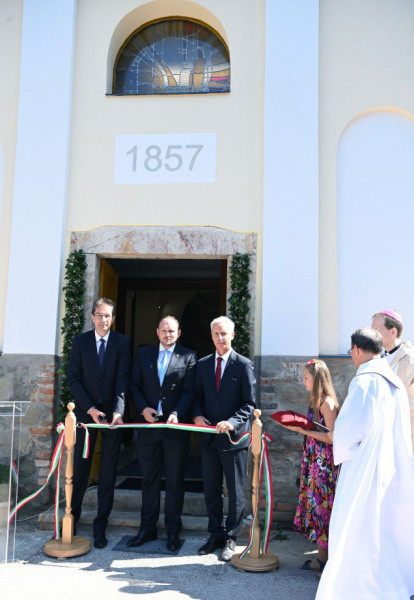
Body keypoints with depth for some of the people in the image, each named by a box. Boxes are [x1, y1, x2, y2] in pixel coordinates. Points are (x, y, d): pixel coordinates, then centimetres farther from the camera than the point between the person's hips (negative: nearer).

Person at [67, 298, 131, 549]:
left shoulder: (122, 343, -1)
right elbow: (74, 378, -1)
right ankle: (72, 518, 21)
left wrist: (118, 411, -21)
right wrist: (89, 408, -12)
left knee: (108, 474, 5)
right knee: (80, 469, 6)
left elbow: (123, 379, -8)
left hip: (112, 414, 0)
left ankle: (101, 526, 15)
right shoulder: (80, 341, 2)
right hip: (86, 412, 1)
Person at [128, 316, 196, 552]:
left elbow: (189, 391, -5)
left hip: (176, 426, -2)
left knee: (175, 480, 7)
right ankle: (147, 529, 23)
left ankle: (173, 531, 19)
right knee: (150, 478, 12)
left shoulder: (188, 356, 1)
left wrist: (177, 414, -19)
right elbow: (134, 385, 7)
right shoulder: (144, 353, 9)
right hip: (148, 425, 3)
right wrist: (143, 408, -9)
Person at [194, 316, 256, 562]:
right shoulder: (203, 364, 9)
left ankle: (231, 537, 19)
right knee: (211, 489, 14)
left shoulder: (244, 365, -6)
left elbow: (249, 403, -7)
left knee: (236, 491, 6)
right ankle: (215, 534, 28)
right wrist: (198, 415, -5)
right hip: (209, 436, 5)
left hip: (234, 437, -4)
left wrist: (233, 422, -21)